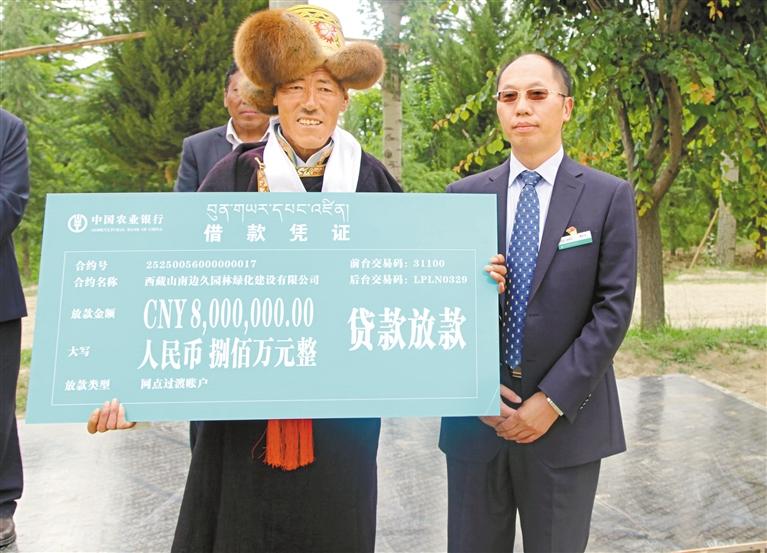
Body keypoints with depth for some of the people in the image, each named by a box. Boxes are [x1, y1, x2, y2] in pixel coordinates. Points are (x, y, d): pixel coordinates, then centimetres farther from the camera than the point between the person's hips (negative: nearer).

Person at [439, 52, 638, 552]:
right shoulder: (464, 195, 4)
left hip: (568, 419, -1)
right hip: (476, 417, 2)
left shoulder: (610, 196, -1)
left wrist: (553, 400, -12)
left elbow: (614, 308, -7)